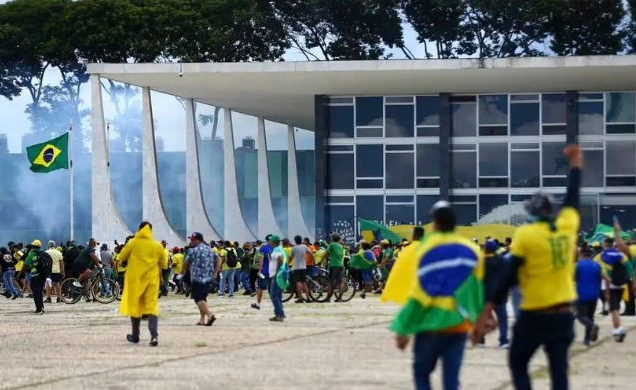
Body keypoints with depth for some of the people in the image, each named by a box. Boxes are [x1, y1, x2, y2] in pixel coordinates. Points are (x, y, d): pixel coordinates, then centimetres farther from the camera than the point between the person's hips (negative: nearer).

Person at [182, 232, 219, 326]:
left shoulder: (194, 250, -7)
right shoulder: (210, 250, 14)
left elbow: (186, 262, -3)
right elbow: (218, 260, 13)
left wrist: (183, 271, 17)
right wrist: (215, 273, 11)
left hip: (197, 279, -7)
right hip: (208, 279, 7)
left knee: (199, 299, -10)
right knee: (202, 298, 17)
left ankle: (210, 314, -29)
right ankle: (202, 319, 16)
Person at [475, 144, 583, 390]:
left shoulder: (526, 235, -10)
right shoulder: (568, 226, 0)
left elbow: (509, 276, -11)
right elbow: (572, 198, 19)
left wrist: (488, 311, -8)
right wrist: (576, 164, 36)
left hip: (534, 316, -4)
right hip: (563, 315, 4)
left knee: (518, 363, 13)